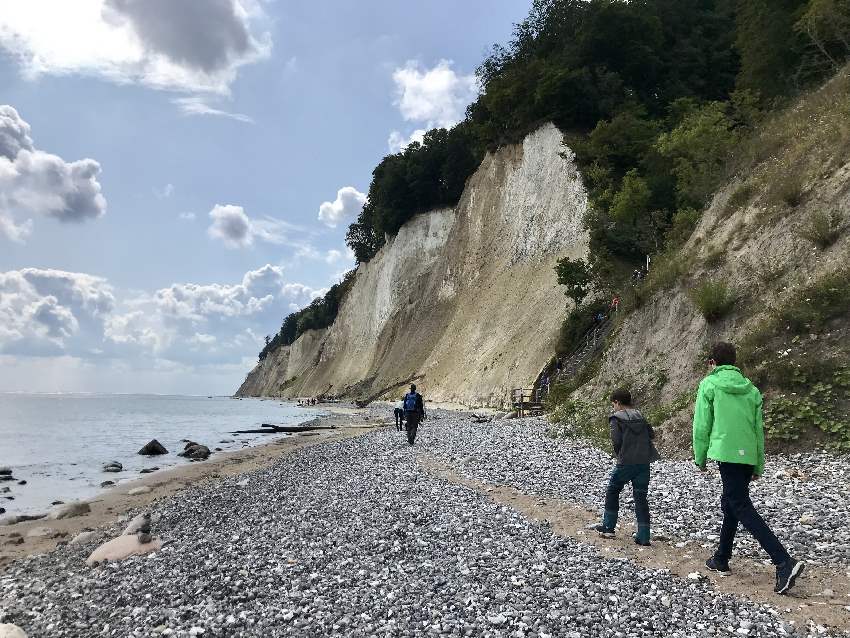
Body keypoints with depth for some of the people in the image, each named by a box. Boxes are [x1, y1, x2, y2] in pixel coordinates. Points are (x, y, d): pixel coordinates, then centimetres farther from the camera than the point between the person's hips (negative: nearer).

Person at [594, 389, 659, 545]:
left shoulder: (616, 418, -4)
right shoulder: (640, 416, 13)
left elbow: (616, 441, -12)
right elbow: (651, 435, 10)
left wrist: (619, 455, 5)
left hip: (626, 463, -5)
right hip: (644, 462, 5)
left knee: (612, 491, 14)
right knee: (641, 497, 9)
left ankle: (608, 528, 19)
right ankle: (643, 536, 6)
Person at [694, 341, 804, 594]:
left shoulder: (710, 384, -1)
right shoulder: (751, 388, 14)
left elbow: (702, 424, -3)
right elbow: (759, 429, 15)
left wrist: (700, 458, 7)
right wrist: (758, 466, 20)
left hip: (726, 453, -7)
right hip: (748, 456, 7)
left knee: (742, 508, -6)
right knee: (730, 504, 18)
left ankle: (784, 562, -17)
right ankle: (721, 559, 27)